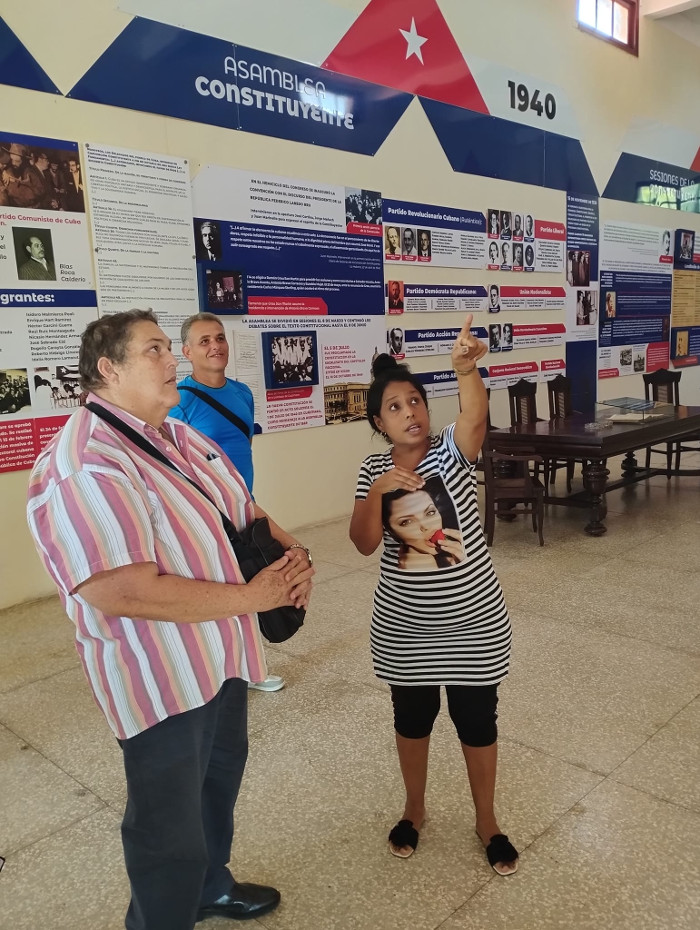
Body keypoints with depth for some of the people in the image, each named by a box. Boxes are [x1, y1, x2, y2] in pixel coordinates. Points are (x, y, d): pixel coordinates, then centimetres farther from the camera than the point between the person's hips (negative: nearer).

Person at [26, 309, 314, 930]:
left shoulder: (179, 438, 4)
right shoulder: (85, 467, -26)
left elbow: (244, 513, 12)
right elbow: (125, 593, -33)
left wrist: (292, 553, -9)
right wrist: (250, 596, -25)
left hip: (221, 656, 10)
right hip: (161, 679, -10)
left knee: (221, 774, 29)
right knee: (170, 830, 9)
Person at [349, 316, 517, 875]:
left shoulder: (452, 450, -10)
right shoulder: (373, 469, -4)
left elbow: (476, 416, -33)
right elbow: (364, 544, -12)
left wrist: (467, 370, -53)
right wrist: (377, 491, -28)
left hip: (474, 624, -1)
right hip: (403, 628, 2)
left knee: (477, 722, 14)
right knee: (412, 719, 19)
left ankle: (487, 821, 38)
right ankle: (415, 809, 45)